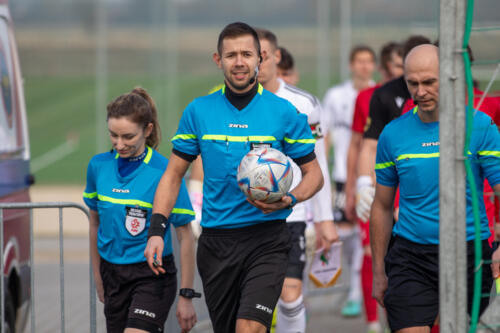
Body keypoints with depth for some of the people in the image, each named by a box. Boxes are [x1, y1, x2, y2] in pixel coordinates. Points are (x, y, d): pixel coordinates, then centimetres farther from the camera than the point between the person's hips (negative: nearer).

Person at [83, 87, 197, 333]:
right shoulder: (98, 166, 2)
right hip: (113, 274, 5)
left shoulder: (164, 172, -13)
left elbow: (185, 238, -8)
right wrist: (98, 277, 19)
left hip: (153, 276, -5)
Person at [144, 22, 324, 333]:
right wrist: (157, 230, -2)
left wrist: (290, 200, -14)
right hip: (216, 241, 3)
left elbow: (313, 173, 7)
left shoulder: (284, 112, 0)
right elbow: (174, 174, 10)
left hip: (266, 240, -3)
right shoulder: (198, 111, 5)